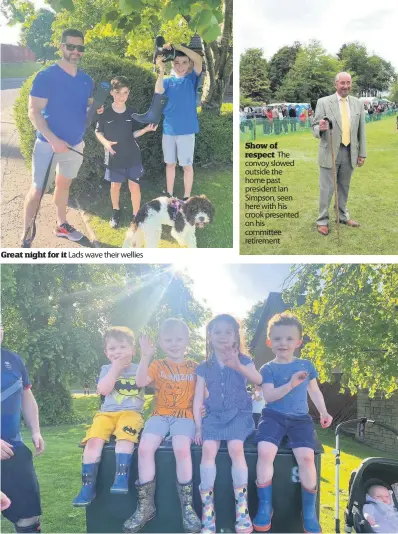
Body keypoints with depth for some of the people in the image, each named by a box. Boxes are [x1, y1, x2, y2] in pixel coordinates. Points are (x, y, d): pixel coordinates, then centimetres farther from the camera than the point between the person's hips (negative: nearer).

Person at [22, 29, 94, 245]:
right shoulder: (46, 76, -14)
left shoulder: (86, 80, 3)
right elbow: (34, 111, -17)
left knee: (64, 184, 21)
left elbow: (89, 106, 16)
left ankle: (61, 225, 35)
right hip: (49, 143, -6)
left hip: (76, 143, 6)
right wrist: (53, 139, -27)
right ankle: (26, 235, 6)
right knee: (38, 189, -3)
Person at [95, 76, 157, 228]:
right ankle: (116, 213, 33)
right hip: (114, 157, -1)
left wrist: (147, 129, -10)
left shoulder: (131, 112, -2)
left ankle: (136, 216, 10)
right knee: (115, 186, 13)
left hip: (132, 156, 1)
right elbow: (98, 132, 0)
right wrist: (105, 142, -18)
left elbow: (134, 134, 6)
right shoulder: (105, 113, -9)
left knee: (134, 186, -1)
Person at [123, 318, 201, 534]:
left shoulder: (194, 367, 10)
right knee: (144, 448, -26)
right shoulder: (157, 365, 8)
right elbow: (141, 382, -11)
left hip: (184, 416, -1)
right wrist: (145, 357, -21)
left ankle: (187, 505, -16)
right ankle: (146, 505, -10)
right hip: (160, 416, 1)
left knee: (182, 449, -32)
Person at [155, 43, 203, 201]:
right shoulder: (168, 80, 6)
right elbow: (158, 91, -14)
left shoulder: (192, 78, 0)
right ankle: (169, 195, 25)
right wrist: (161, 70, -23)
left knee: (187, 165, 3)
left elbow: (199, 59, -17)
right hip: (168, 130, 3)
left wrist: (177, 46, -22)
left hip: (186, 130, -3)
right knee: (170, 164, 13)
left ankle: (186, 198, 13)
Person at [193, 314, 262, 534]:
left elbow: (258, 380, -17)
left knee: (235, 446, -29)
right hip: (214, 415, 2)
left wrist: (238, 366, -33)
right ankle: (208, 510, -19)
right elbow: (198, 398, 6)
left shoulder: (243, 360, 2)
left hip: (238, 413, -2)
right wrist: (198, 426, -2)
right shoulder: (204, 367, 8)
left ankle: (242, 507, -16)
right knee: (208, 447, -26)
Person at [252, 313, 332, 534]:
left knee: (306, 457, -23)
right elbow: (268, 396, -11)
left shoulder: (306, 365, 11)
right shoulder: (268, 369, 2)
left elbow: (314, 391, 22)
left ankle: (309, 513, -4)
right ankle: (265, 508, -9)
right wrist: (291, 384, -23)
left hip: (300, 418, 2)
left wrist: (324, 412, 11)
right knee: (265, 452, -28)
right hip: (274, 416, -1)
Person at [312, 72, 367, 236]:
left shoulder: (358, 103, 6)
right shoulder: (323, 102, -6)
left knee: (344, 187, 15)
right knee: (326, 188, 1)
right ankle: (323, 220, 12)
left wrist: (362, 153, 6)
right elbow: (315, 127, -6)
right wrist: (320, 128, -30)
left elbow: (361, 130, 8)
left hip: (349, 152, 4)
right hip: (330, 152, -4)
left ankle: (343, 216, 30)